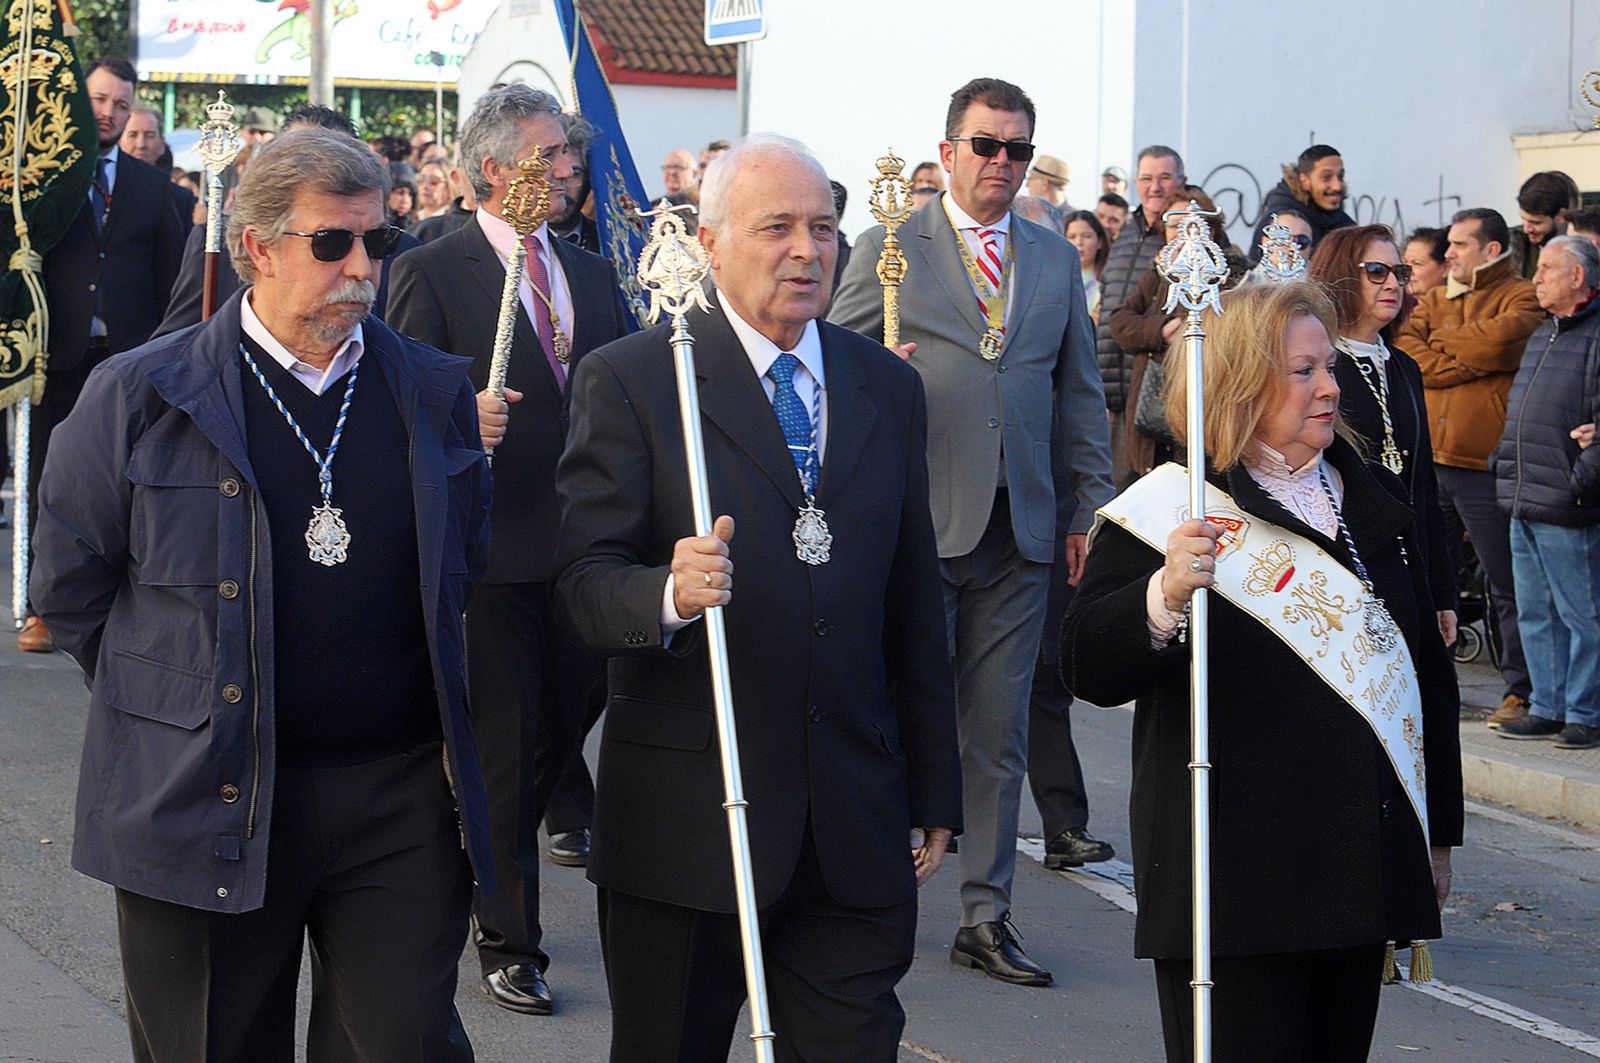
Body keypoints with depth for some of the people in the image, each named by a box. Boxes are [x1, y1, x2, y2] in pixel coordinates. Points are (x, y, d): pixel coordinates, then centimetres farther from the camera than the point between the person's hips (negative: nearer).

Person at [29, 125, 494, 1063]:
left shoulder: (436, 393, 6)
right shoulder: (139, 397, -4)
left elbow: (468, 557, 19)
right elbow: (71, 587, 3)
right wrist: (172, 697, 6)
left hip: (400, 804, 2)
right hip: (204, 804, -2)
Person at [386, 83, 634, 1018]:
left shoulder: (593, 273, 12)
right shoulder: (432, 271, -6)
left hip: (584, 545, 6)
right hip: (492, 547, -6)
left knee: (561, 735, 15)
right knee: (506, 747, 2)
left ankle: (485, 872, 37)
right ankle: (508, 939, 13)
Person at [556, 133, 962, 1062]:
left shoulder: (889, 387, 11)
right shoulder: (630, 381, -3)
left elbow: (914, 605, 14)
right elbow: (588, 581, -9)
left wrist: (934, 792, 14)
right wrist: (667, 594, -32)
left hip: (857, 835, 3)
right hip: (684, 820, -3)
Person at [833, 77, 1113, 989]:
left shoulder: (1056, 259, 14)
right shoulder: (889, 250, 2)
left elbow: (1081, 392, 16)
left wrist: (1095, 505, 12)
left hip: (1020, 530, 3)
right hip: (916, 524, -3)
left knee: (1000, 731, 5)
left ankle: (987, 916, 12)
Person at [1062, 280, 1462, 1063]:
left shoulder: (1374, 501, 14)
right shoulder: (1172, 510, -6)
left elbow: (1427, 668, 22)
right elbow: (1089, 669, -14)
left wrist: (1436, 833, 21)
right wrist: (1163, 599, -34)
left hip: (1362, 872, 6)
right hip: (1237, 882, -6)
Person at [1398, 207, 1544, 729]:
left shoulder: (1521, 299, 1)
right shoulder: (1434, 300, 18)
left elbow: (1498, 342, -19)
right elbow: (1404, 356, 2)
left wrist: (1440, 343, -2)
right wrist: (1470, 359, -9)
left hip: (1486, 466, -5)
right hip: (1429, 461, 6)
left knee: (1508, 586, 0)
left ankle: (1521, 690, 7)